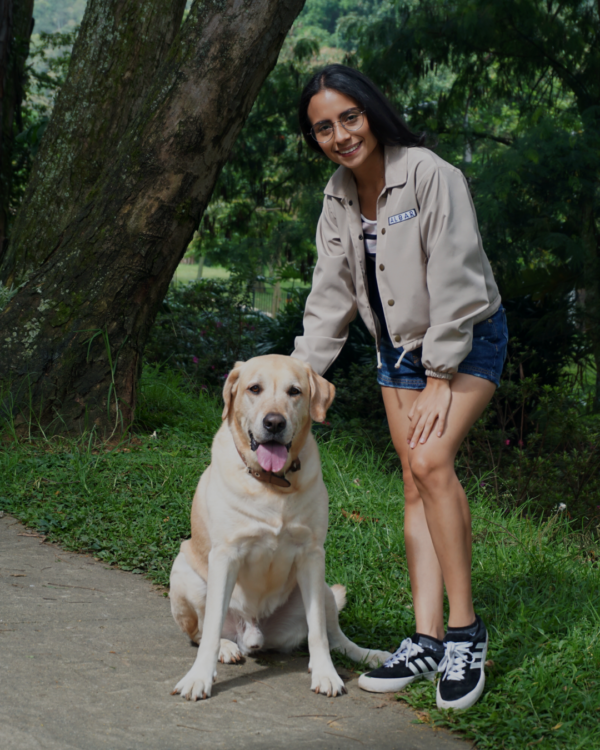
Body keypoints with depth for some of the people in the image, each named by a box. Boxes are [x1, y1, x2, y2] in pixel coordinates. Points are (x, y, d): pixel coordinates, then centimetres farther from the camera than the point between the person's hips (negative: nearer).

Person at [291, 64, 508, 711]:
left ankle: (465, 628, -16)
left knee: (431, 458, -25)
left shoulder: (431, 176, -20)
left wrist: (440, 382, -20)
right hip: (399, 347, 7)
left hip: (466, 341, -6)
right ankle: (427, 641, 1)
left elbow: (455, 285, -21)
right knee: (416, 486, 1)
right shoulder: (338, 197, 1)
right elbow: (330, 296, 6)